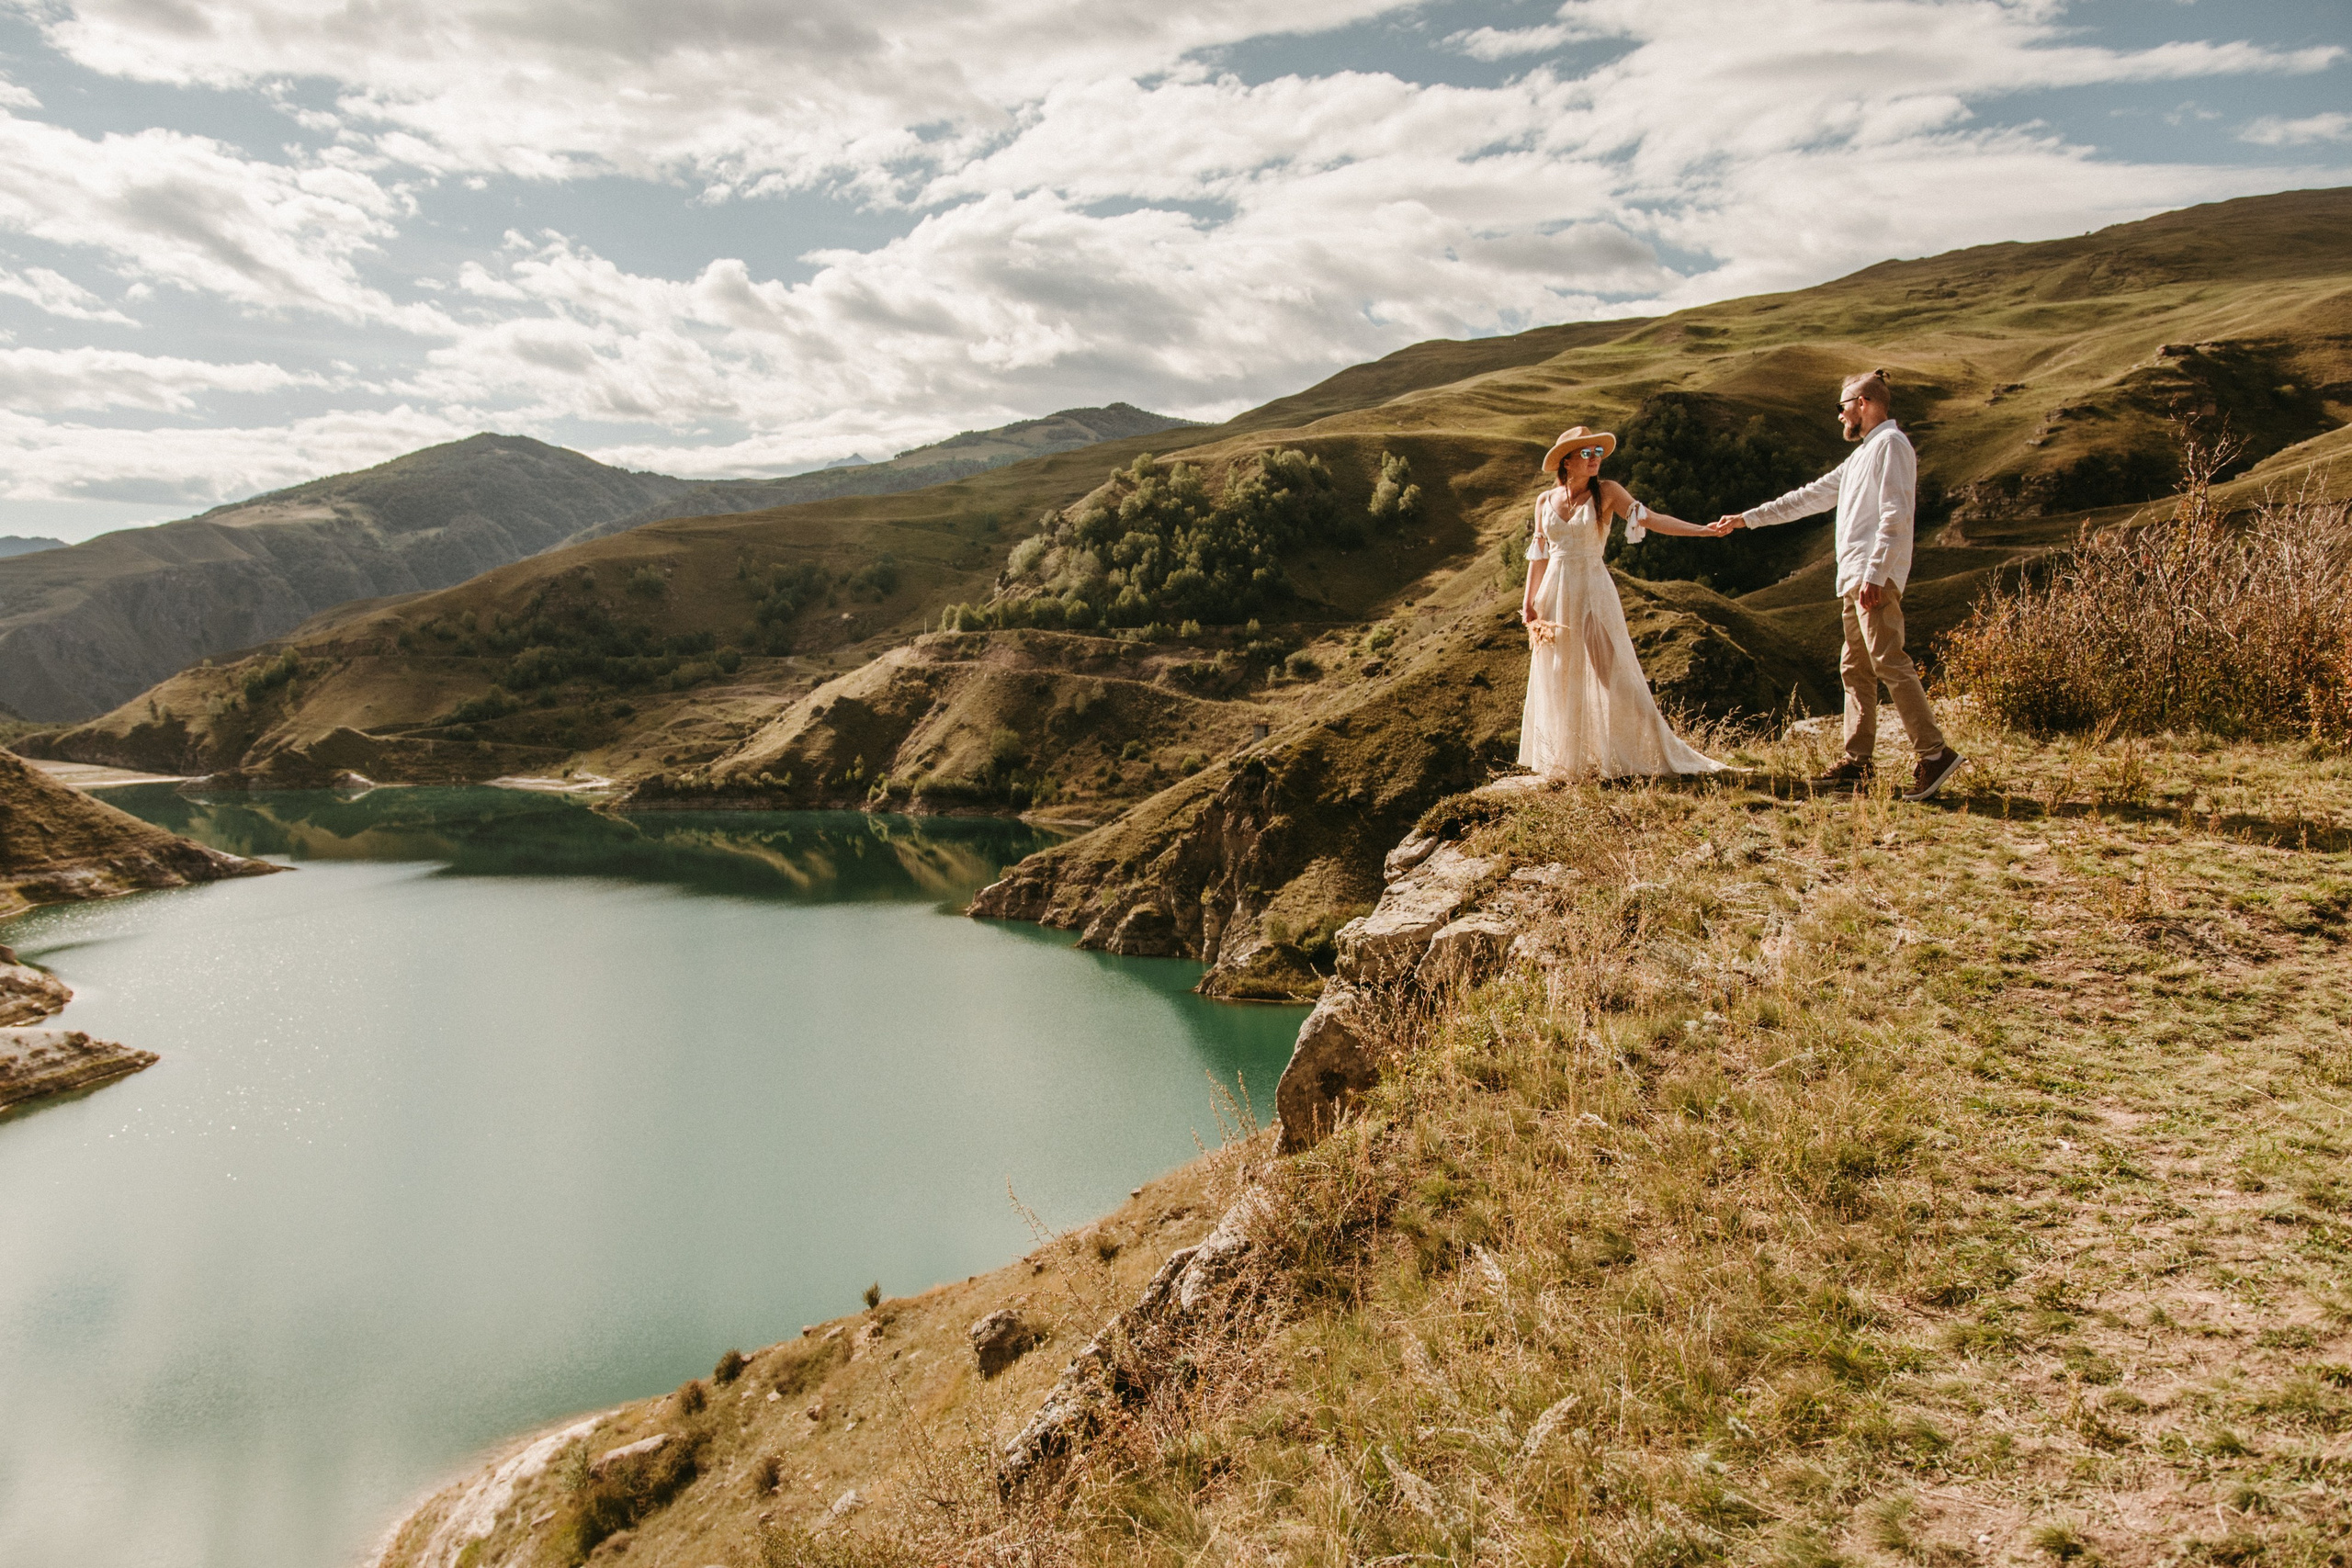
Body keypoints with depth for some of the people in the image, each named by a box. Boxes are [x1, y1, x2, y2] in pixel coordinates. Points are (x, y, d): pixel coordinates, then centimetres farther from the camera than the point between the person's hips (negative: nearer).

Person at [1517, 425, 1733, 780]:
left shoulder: (1607, 492, -1)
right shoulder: (1545, 501, 7)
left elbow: (1650, 518, -11)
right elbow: (1538, 555, 10)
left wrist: (1703, 530, -21)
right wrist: (1528, 601, 4)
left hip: (1593, 594, -2)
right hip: (1555, 594, 3)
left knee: (1609, 674, -4)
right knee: (1558, 681, 6)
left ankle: (1612, 758, 3)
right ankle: (1564, 761, 16)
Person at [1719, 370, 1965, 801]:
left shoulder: (1891, 443, -4)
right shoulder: (1861, 454, 26)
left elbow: (1895, 517, -15)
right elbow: (1810, 497, 32)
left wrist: (1874, 576, -23)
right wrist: (1748, 518, 31)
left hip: (1874, 579, -10)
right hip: (1854, 580, 10)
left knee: (1889, 662, -16)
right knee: (1855, 668, 8)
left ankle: (1935, 754, -17)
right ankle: (1857, 761, 11)